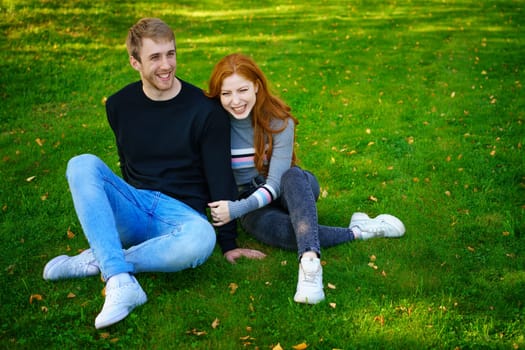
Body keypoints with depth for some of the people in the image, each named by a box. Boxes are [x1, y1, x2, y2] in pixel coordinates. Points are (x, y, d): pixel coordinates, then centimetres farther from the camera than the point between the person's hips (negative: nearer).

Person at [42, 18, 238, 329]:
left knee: (202, 238, -38)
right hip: (133, 211, 3)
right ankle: (120, 282, -36)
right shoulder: (120, 105, 4)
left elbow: (221, 177, -5)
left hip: (182, 213, -3)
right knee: (83, 164, -24)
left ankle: (97, 260, -19)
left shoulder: (205, 110, -8)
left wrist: (229, 240, -2)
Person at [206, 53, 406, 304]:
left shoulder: (279, 120, -16)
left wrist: (237, 209, -34)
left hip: (293, 190, 0)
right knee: (284, 232, -36)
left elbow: (275, 183, -21)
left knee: (291, 177, -38)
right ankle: (358, 231, -22)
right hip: (250, 202, 0)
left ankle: (310, 262, -52)